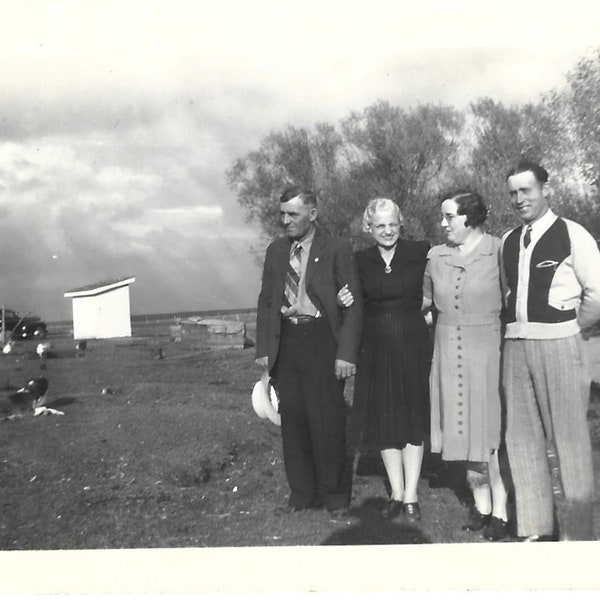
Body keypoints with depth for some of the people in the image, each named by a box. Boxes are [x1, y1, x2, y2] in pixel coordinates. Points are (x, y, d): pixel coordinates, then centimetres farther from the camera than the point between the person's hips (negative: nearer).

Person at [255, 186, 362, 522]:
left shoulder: (337, 250, -4)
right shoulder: (276, 251, 12)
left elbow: (353, 305, -6)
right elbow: (266, 302, 14)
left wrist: (346, 353, -13)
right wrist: (264, 349, 6)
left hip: (322, 342, -5)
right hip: (286, 342, 5)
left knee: (329, 422, 0)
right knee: (293, 421, 9)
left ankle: (336, 498, 15)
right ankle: (302, 495, 22)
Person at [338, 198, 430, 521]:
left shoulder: (420, 253, -3)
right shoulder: (360, 261, 2)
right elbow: (357, 308, 9)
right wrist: (346, 301, -12)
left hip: (413, 345, -2)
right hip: (376, 349, 2)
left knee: (413, 421, 5)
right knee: (384, 421, 7)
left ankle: (410, 496, 15)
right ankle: (396, 494, 21)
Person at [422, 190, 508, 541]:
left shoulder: (499, 252, -8)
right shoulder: (436, 257, 5)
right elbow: (425, 299, 16)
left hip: (488, 351, -4)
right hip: (449, 354, 4)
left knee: (491, 431, 1)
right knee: (464, 429, 10)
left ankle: (501, 511, 13)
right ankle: (481, 504, 24)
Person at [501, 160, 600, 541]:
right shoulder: (508, 241, 12)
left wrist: (567, 325, 1)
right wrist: (519, 325, 6)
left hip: (558, 344, -6)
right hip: (516, 345, 6)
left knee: (567, 437, 2)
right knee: (522, 435, 11)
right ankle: (535, 527, 25)